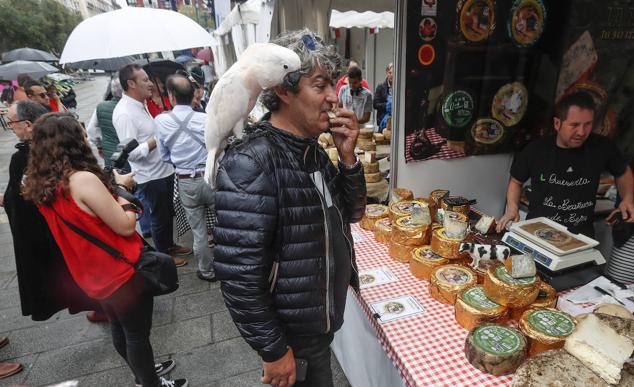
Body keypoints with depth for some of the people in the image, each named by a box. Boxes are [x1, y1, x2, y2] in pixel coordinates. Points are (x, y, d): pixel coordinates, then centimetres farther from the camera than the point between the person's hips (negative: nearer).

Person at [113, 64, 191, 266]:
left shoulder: (139, 105, 8)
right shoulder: (124, 113, -22)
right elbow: (131, 152, -26)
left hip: (164, 170, 9)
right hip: (150, 177, -9)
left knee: (168, 213, 22)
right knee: (159, 217, 9)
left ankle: (170, 245, 42)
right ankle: (164, 255, 29)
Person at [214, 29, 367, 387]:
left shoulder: (312, 150, -1)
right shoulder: (251, 162, -27)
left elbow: (351, 213, 6)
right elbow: (238, 274, -27)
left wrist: (348, 157, -10)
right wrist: (273, 350, -17)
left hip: (326, 315, 8)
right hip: (291, 333, -7)